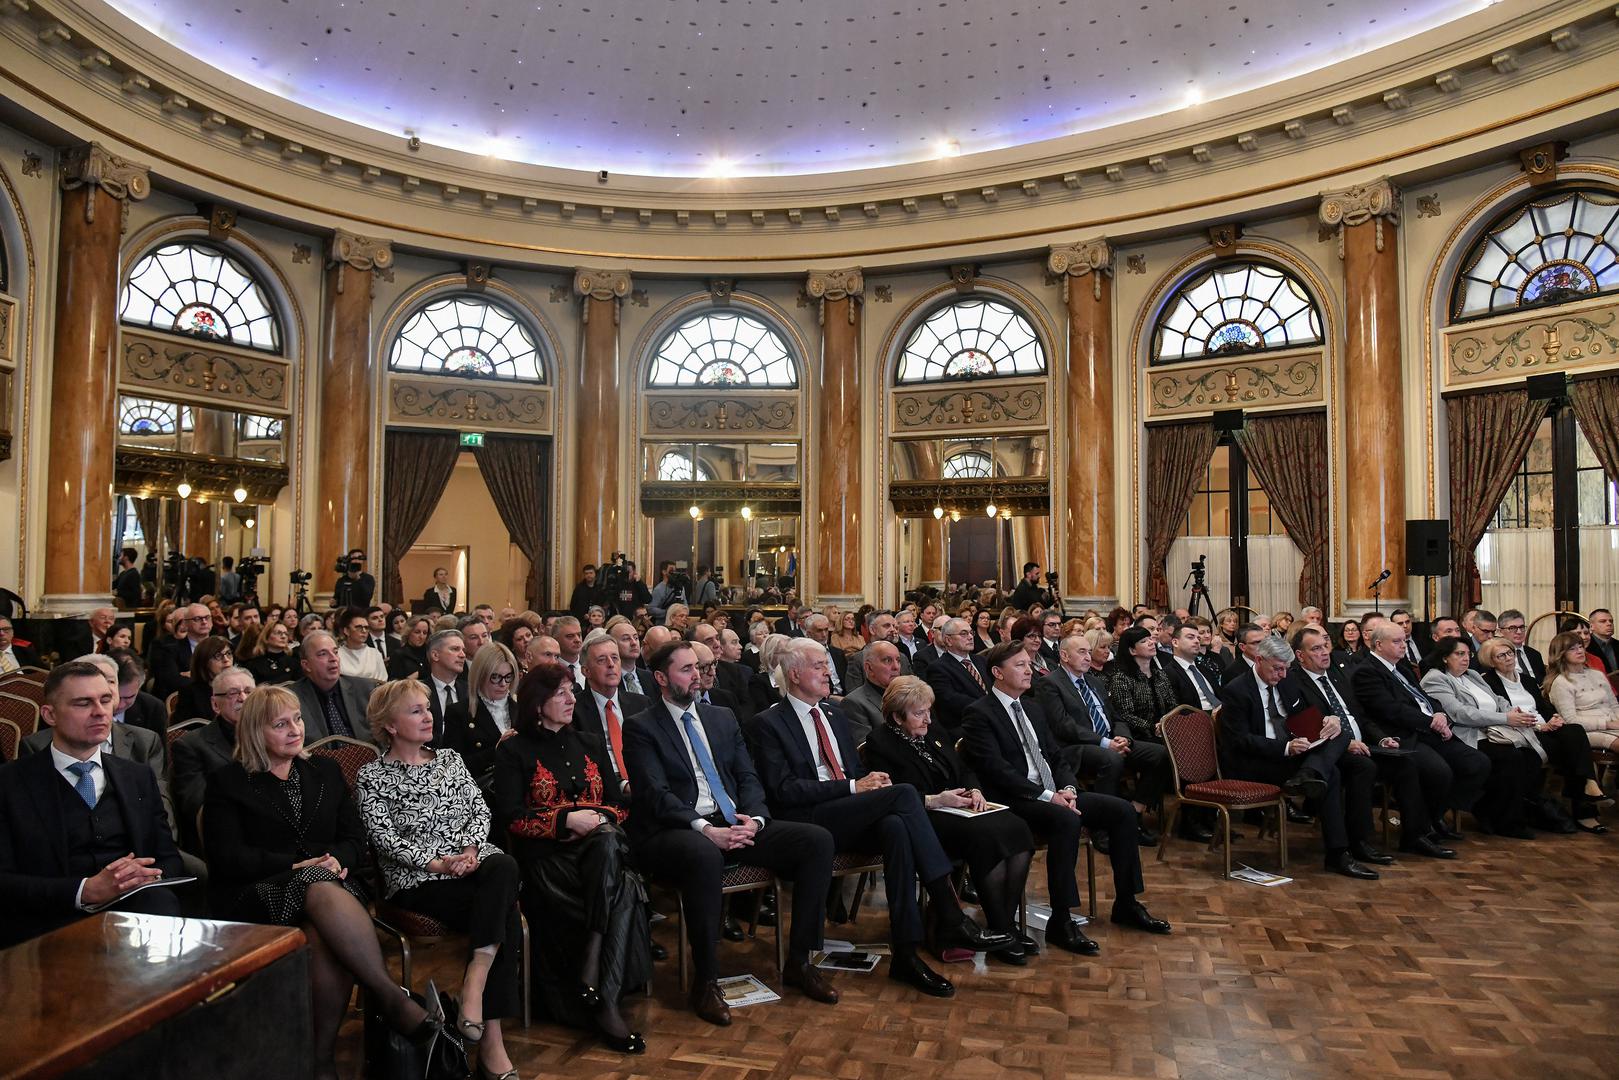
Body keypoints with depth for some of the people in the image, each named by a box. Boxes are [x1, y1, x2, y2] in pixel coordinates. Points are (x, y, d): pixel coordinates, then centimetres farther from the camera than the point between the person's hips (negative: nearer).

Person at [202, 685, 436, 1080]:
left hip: (329, 883, 3)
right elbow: (227, 858, -3)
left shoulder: (325, 771, 19)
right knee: (320, 887, -38)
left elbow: (354, 837, 15)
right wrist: (295, 866, -14)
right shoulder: (227, 782, 8)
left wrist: (337, 858, -9)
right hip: (257, 896, -3)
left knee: (324, 937, -35)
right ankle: (391, 996, -40)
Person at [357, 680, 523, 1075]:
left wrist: (472, 847, -8)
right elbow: (384, 839, -4)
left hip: (472, 861, 4)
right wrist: (437, 863, -18)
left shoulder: (450, 759, 21)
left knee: (504, 867, -32)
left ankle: (473, 987, -31)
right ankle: (491, 1038, -23)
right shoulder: (372, 776, 7)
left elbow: (480, 809, 14)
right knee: (501, 911, -28)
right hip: (416, 880, -4)